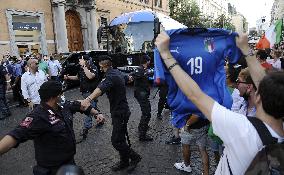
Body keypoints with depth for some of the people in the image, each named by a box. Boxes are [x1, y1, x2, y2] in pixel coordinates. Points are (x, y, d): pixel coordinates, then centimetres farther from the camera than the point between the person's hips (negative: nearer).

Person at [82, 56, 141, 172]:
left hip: (119, 112, -10)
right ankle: (124, 162, 29)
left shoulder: (111, 76, -21)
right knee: (120, 139, 17)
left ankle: (135, 157, 14)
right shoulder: (118, 73, 9)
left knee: (116, 141, -4)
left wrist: (88, 99, -60)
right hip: (120, 111, 10)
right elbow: (127, 78, 34)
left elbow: (101, 88, -43)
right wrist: (129, 78, 59)